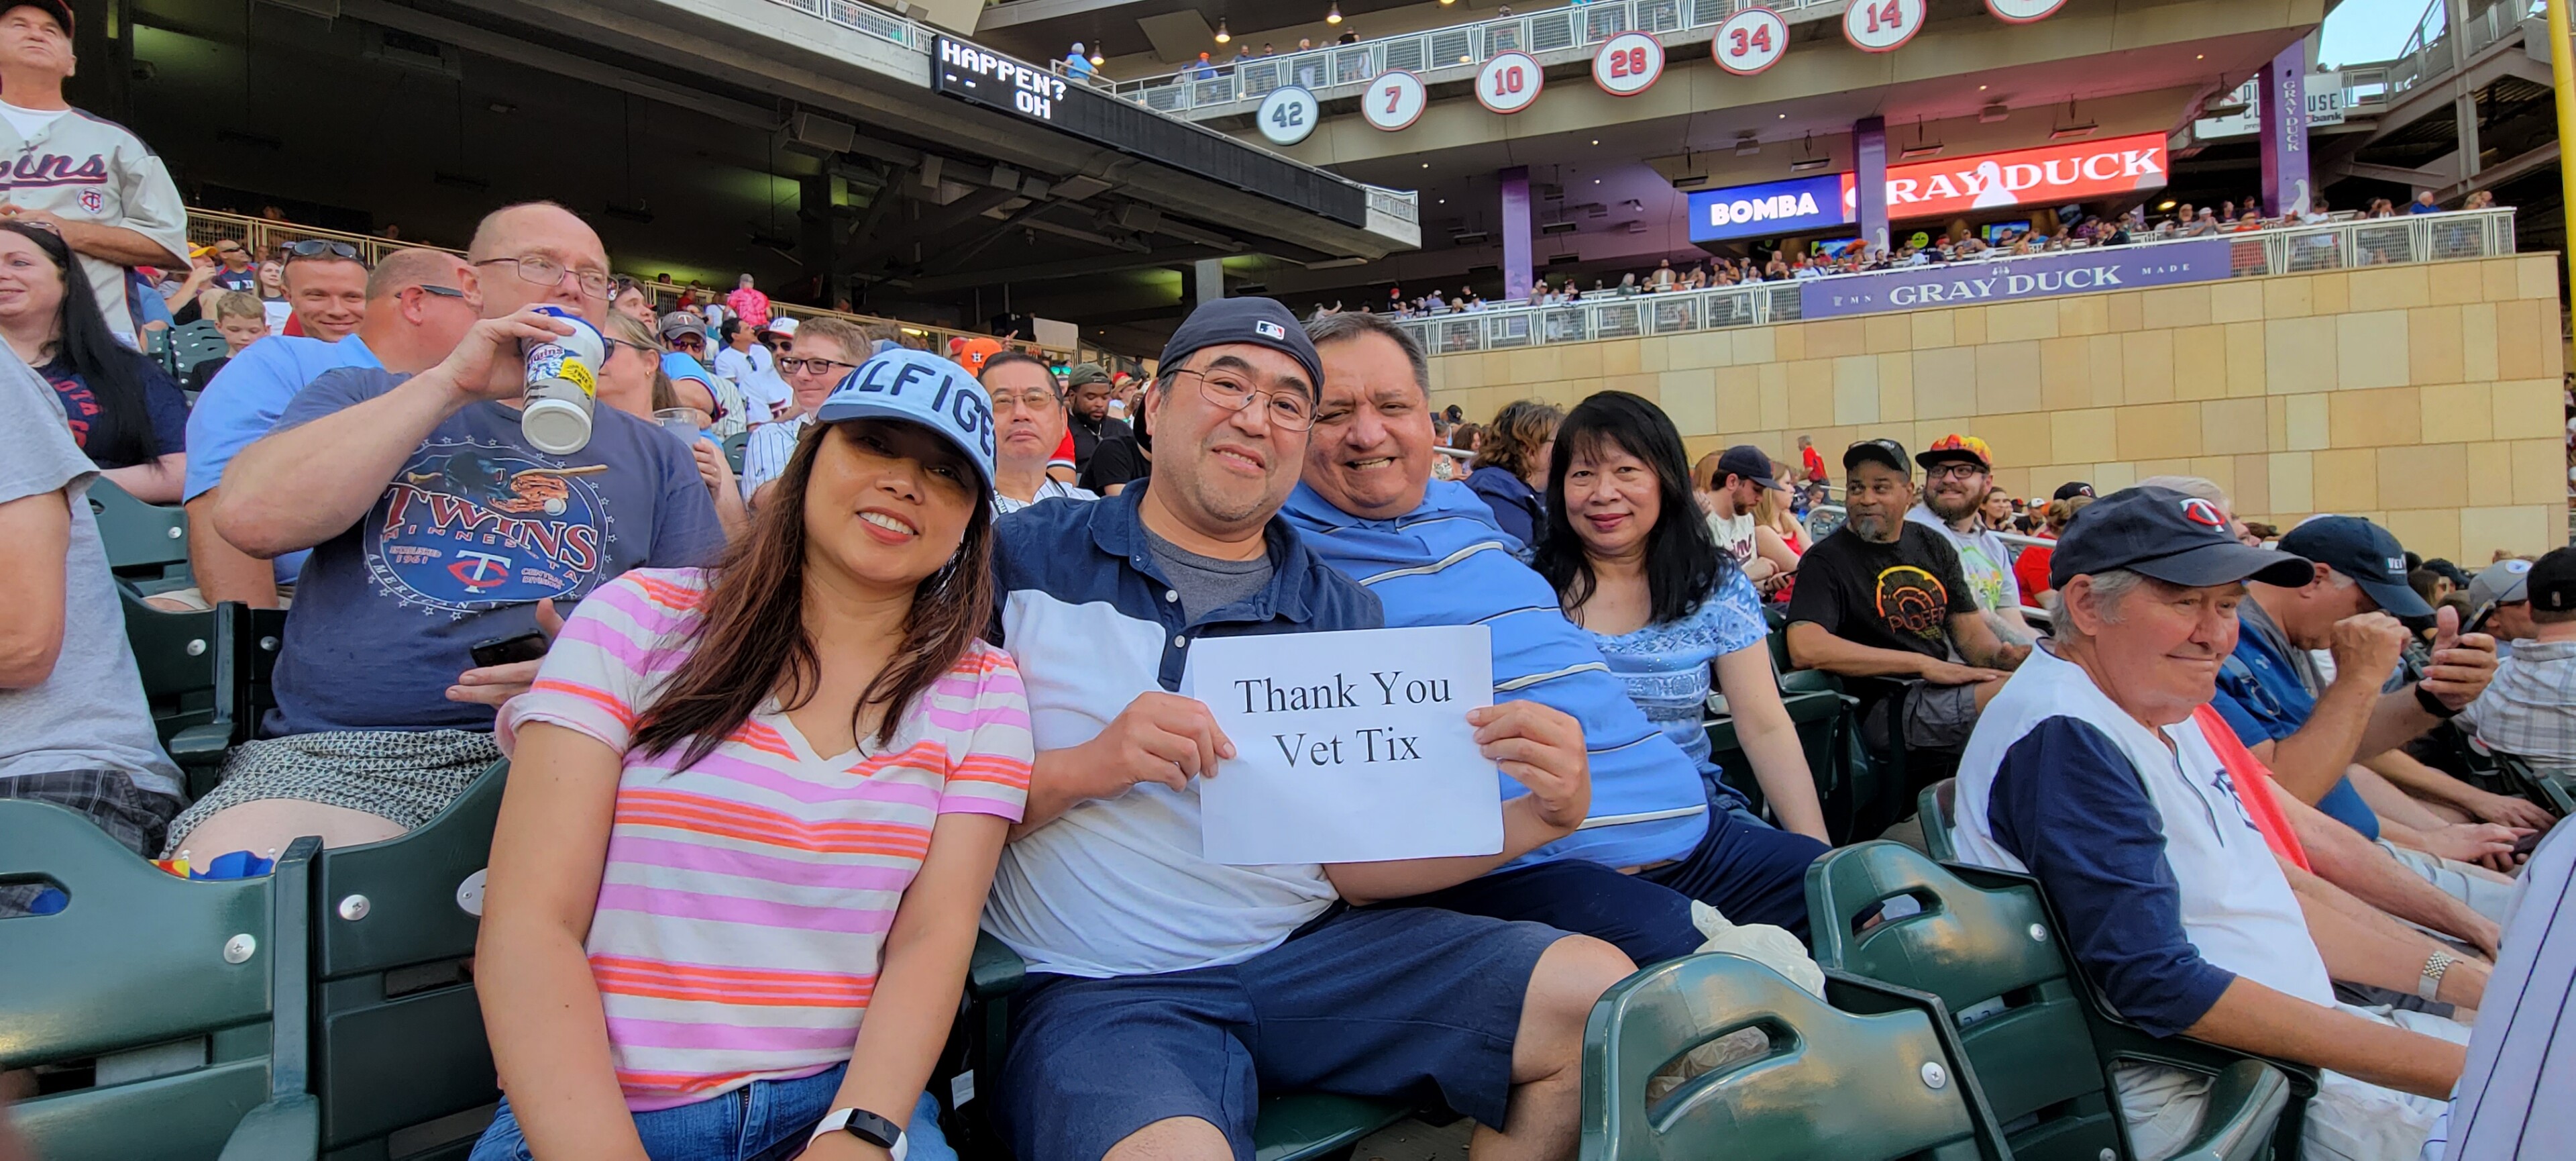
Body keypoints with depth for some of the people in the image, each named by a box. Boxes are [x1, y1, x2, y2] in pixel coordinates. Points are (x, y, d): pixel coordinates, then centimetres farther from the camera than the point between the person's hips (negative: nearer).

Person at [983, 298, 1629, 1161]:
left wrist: (1538, 815, -10)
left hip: (1310, 950, 4)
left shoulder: (1342, 617, 10)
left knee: (1598, 992, -10)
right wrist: (1084, 769, -19)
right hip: (1100, 985, -4)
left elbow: (1355, 862, 5)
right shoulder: (1028, 560, 3)